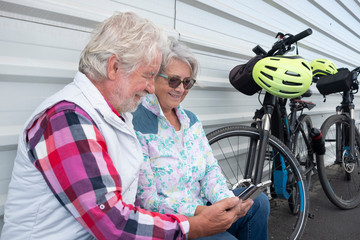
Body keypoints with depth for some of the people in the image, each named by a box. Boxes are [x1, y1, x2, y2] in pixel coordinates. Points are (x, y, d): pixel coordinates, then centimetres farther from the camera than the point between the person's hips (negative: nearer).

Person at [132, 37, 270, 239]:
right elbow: (147, 200, -19)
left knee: (258, 202, -5)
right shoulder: (136, 127, -18)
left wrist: (227, 201, -15)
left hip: (201, 206, 7)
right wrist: (198, 212, -29)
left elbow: (211, 168, 4)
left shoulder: (192, 120, 7)